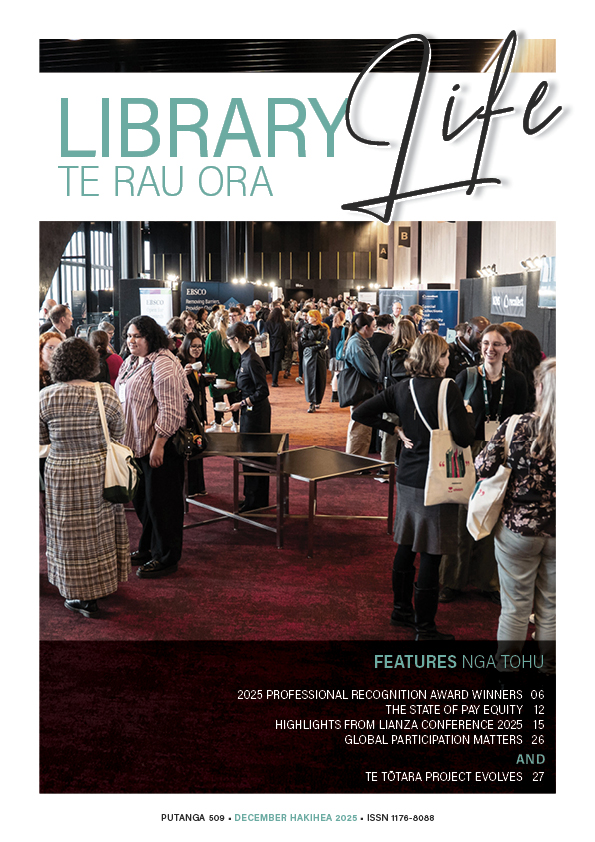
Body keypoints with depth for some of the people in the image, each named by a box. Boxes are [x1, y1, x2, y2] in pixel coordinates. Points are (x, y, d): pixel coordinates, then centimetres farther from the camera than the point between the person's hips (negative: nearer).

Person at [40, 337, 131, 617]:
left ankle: (84, 597, 20)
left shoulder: (45, 397, -10)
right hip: (100, 472, 1)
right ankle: (104, 583, 34)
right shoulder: (106, 393, -11)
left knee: (72, 531, 11)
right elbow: (119, 434, -2)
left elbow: (40, 438, 1)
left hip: (61, 474, -1)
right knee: (100, 528, 18)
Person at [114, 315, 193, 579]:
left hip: (160, 446, -9)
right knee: (141, 498, 19)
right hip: (135, 443, 9)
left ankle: (166, 558, 14)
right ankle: (148, 547, 36)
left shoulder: (162, 364, -17)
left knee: (161, 500, 1)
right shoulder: (130, 362, 12)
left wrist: (159, 445, -24)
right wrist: (121, 438, 19)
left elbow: (170, 409, -22)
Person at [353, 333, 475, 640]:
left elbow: (361, 413, 4)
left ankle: (401, 609, 34)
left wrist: (396, 430, 7)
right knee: (430, 556, 2)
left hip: (407, 478, 7)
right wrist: (467, 413, 2)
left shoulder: (402, 388, 3)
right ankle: (425, 629, 11)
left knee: (406, 547, 19)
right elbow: (464, 438, -17)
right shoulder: (448, 389, -15)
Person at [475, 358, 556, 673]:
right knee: (551, 608, 17)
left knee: (516, 607, 13)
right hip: (558, 532, 2)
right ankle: (548, 668, 32)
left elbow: (483, 467, -10)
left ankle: (505, 667, 27)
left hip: (518, 528, -1)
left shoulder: (518, 426, -14)